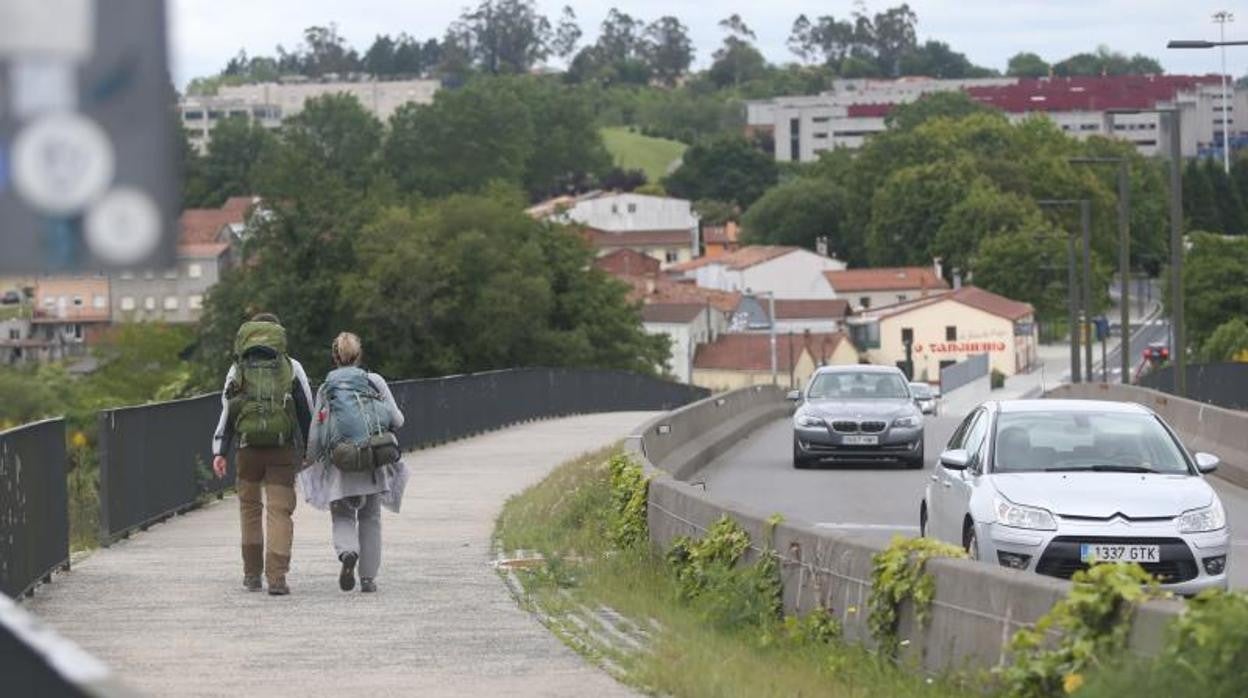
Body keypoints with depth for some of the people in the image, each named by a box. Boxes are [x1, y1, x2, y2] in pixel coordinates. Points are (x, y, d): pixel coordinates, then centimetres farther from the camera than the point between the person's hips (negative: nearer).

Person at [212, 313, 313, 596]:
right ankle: (277, 576, -13)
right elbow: (307, 412, 4)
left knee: (250, 507, 17)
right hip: (283, 449, -1)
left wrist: (219, 452, 1)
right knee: (279, 511, -1)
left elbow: (226, 412, 2)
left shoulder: (238, 370, 6)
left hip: (248, 449, 1)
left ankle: (252, 574, 20)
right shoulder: (292, 368, 4)